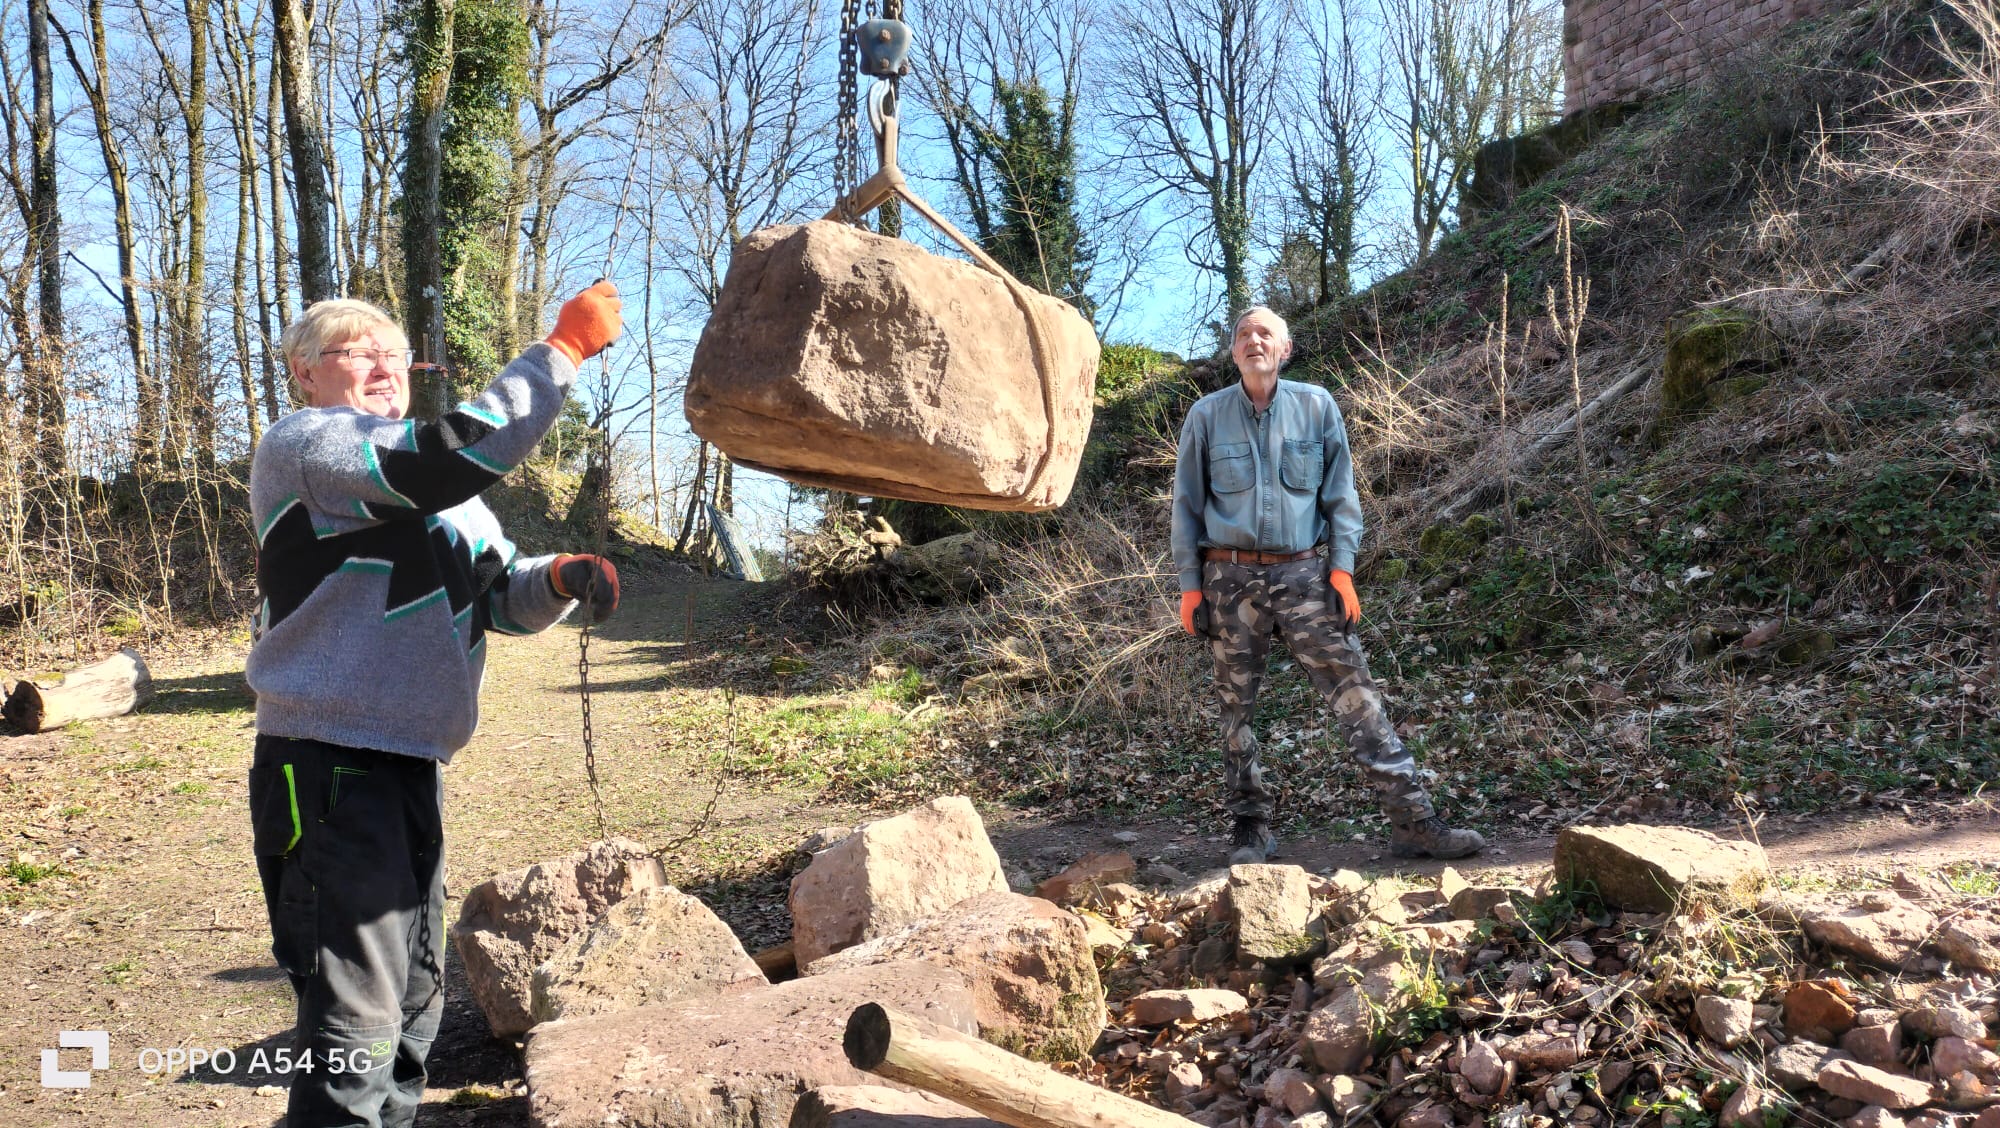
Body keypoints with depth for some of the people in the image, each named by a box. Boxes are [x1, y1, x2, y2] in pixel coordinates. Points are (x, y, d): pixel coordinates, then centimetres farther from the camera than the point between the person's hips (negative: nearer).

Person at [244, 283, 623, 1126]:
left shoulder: (435, 490, 18)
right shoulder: (303, 444, -10)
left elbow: (501, 595, 17)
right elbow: (455, 453, -26)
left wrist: (559, 580, -5)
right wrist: (564, 349, -22)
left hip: (411, 767, 9)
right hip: (331, 767, -9)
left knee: (415, 998, 20)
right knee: (355, 1015, -8)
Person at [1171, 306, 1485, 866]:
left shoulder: (1316, 406, 4)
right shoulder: (1206, 415, 3)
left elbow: (1340, 494, 6)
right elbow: (1187, 505, 6)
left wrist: (1342, 568, -3)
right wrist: (1190, 586, 1)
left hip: (1303, 576, 0)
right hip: (1230, 580, 0)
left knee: (1355, 693, -5)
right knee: (1236, 709, 6)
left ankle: (1414, 822, -3)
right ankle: (1251, 827, 19)